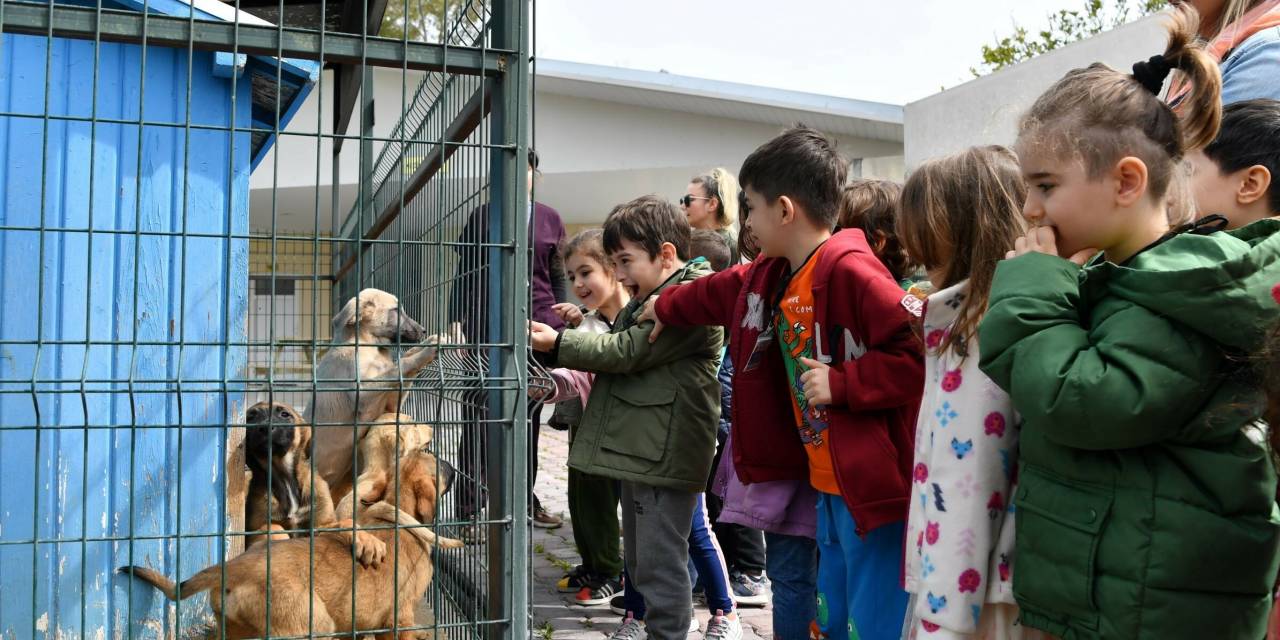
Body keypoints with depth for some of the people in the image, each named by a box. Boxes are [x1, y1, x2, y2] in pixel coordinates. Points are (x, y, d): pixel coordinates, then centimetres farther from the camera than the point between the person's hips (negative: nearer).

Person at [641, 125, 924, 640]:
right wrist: (666, 307, 44)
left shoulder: (852, 272, -20)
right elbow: (723, 292, 29)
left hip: (871, 487, -9)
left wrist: (842, 383, -23)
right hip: (827, 486, 9)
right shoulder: (775, 275, 9)